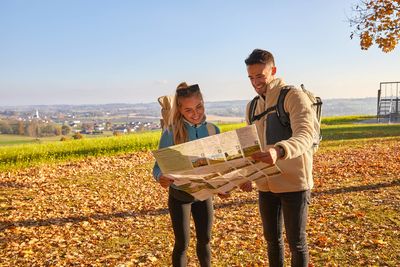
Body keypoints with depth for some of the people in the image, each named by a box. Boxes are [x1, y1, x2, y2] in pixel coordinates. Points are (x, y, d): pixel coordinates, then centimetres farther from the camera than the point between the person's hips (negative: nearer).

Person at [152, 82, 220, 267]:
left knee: (205, 240, 15)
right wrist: (161, 178, -39)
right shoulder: (171, 132, -16)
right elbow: (158, 166, -15)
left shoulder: (213, 130, -7)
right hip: (179, 195, -2)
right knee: (182, 244, 7)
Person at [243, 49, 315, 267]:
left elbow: (304, 137, -25)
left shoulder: (295, 97, -10)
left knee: (296, 242, 6)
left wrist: (279, 151, -45)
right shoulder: (252, 107, 10)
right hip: (265, 185, 6)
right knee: (272, 239, 17)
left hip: (294, 183, -6)